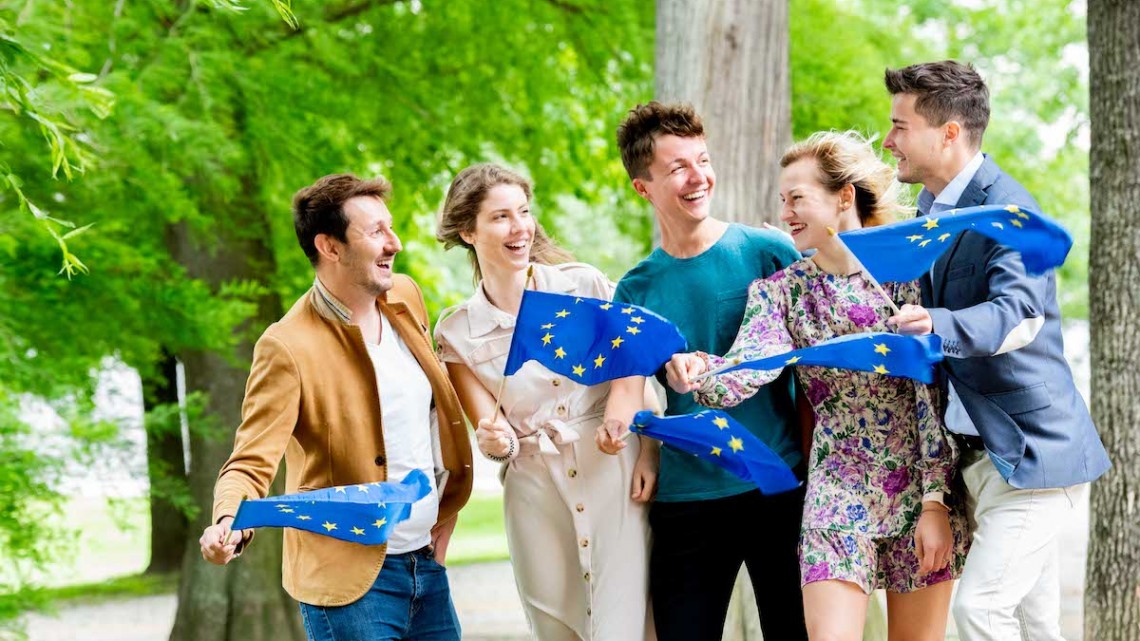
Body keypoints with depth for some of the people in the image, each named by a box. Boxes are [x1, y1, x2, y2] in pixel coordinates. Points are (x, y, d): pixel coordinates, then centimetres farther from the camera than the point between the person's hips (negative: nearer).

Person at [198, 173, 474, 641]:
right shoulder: (288, 347, -16)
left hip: (427, 563, 6)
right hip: (351, 579, -6)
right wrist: (228, 525, -37)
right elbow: (251, 462, -18)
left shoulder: (405, 297, 5)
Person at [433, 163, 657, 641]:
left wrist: (649, 453, -7)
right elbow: (494, 432, 3)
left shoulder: (585, 285, -1)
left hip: (616, 482, -1)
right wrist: (494, 441, -20)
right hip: (536, 496, 2)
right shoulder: (457, 332, 1)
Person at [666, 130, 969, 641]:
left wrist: (936, 502, -11)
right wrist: (695, 373, -36)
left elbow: (934, 395, -6)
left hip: (921, 485, -1)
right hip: (838, 489, 1)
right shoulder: (779, 292, 4)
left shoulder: (905, 273, -4)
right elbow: (745, 370, -14)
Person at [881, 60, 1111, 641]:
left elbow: (1020, 313, -34)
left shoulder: (1006, 207, -18)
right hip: (977, 450, 9)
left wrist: (938, 326, -50)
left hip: (1030, 447, -9)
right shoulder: (930, 205, 11)